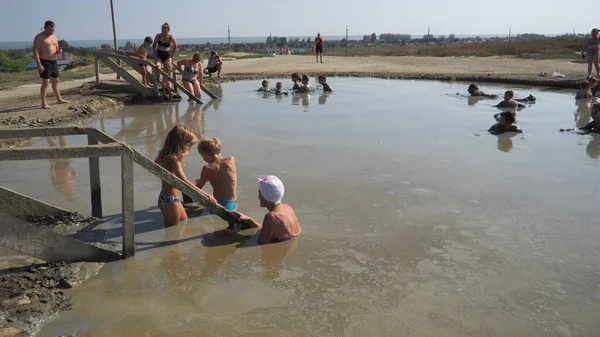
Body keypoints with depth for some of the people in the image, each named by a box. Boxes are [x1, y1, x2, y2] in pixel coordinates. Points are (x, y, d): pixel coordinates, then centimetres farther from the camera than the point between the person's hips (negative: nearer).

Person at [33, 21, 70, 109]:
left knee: (55, 81, 16)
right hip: (45, 62, -8)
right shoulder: (39, 37, -10)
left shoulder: (54, 37, 13)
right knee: (45, 83, -9)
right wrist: (39, 65, -22)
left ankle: (59, 99, 29)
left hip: (54, 62, 8)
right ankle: (44, 103, -5)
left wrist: (59, 51, -4)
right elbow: (35, 51, -15)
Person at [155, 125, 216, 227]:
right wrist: (206, 195, -43)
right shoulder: (174, 159, -26)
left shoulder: (165, 155, 3)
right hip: (170, 200, -10)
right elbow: (185, 182, -39)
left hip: (165, 198, 10)